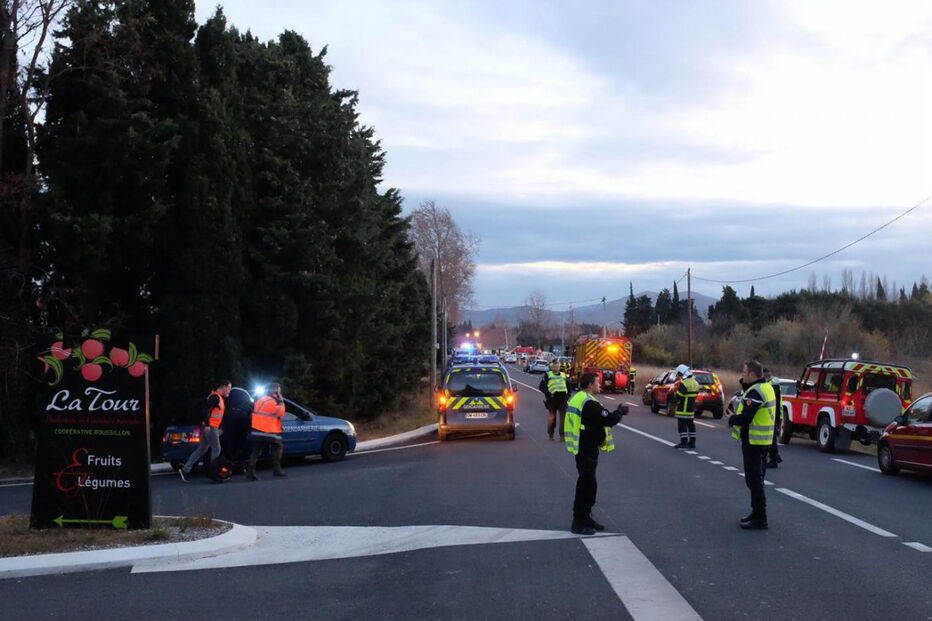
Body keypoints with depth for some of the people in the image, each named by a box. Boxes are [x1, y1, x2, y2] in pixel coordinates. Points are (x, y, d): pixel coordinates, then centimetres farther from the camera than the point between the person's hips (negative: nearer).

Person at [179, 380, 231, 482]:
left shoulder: (220, 398, 19)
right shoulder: (215, 397, -13)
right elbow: (206, 409, -22)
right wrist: (207, 425, -25)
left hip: (213, 428, 10)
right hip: (210, 428, -10)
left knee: (201, 450, 8)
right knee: (216, 449, -4)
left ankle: (185, 470, 7)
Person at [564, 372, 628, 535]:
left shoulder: (577, 398, 11)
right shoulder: (589, 403, -22)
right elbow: (609, 420, -24)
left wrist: (616, 412, 7)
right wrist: (620, 412, -6)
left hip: (582, 447, 10)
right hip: (587, 450, -10)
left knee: (587, 483, 18)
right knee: (587, 484, -4)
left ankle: (585, 518, 27)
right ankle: (579, 523, 2)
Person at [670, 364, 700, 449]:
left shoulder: (684, 384, -18)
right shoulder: (695, 383, 11)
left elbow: (678, 396, -18)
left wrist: (675, 394, 3)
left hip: (683, 409, -9)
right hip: (692, 408, 9)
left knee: (682, 426, -4)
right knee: (690, 425, 14)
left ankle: (683, 443, -8)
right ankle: (692, 442, 17)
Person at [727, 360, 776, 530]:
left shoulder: (755, 392, -20)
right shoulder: (766, 387, 12)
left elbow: (745, 418, -25)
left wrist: (732, 419, -7)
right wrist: (736, 418, 2)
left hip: (753, 442, -10)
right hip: (763, 441, 11)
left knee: (754, 480, -6)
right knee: (756, 479, 20)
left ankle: (759, 520, -3)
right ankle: (757, 513, 29)